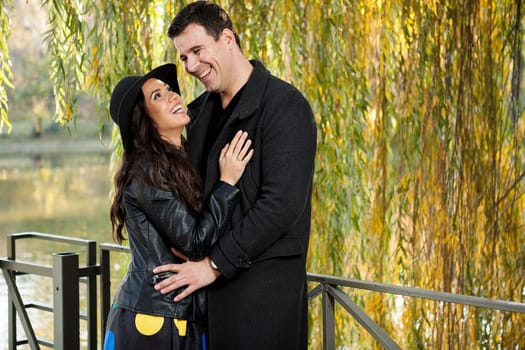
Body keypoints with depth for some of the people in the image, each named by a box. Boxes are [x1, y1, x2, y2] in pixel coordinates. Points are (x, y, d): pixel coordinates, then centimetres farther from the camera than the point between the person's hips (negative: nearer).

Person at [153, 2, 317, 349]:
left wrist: (216, 264, -17)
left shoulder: (283, 105, -12)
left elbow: (282, 203, -19)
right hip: (212, 280, 7)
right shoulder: (201, 109, 12)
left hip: (263, 281, -7)